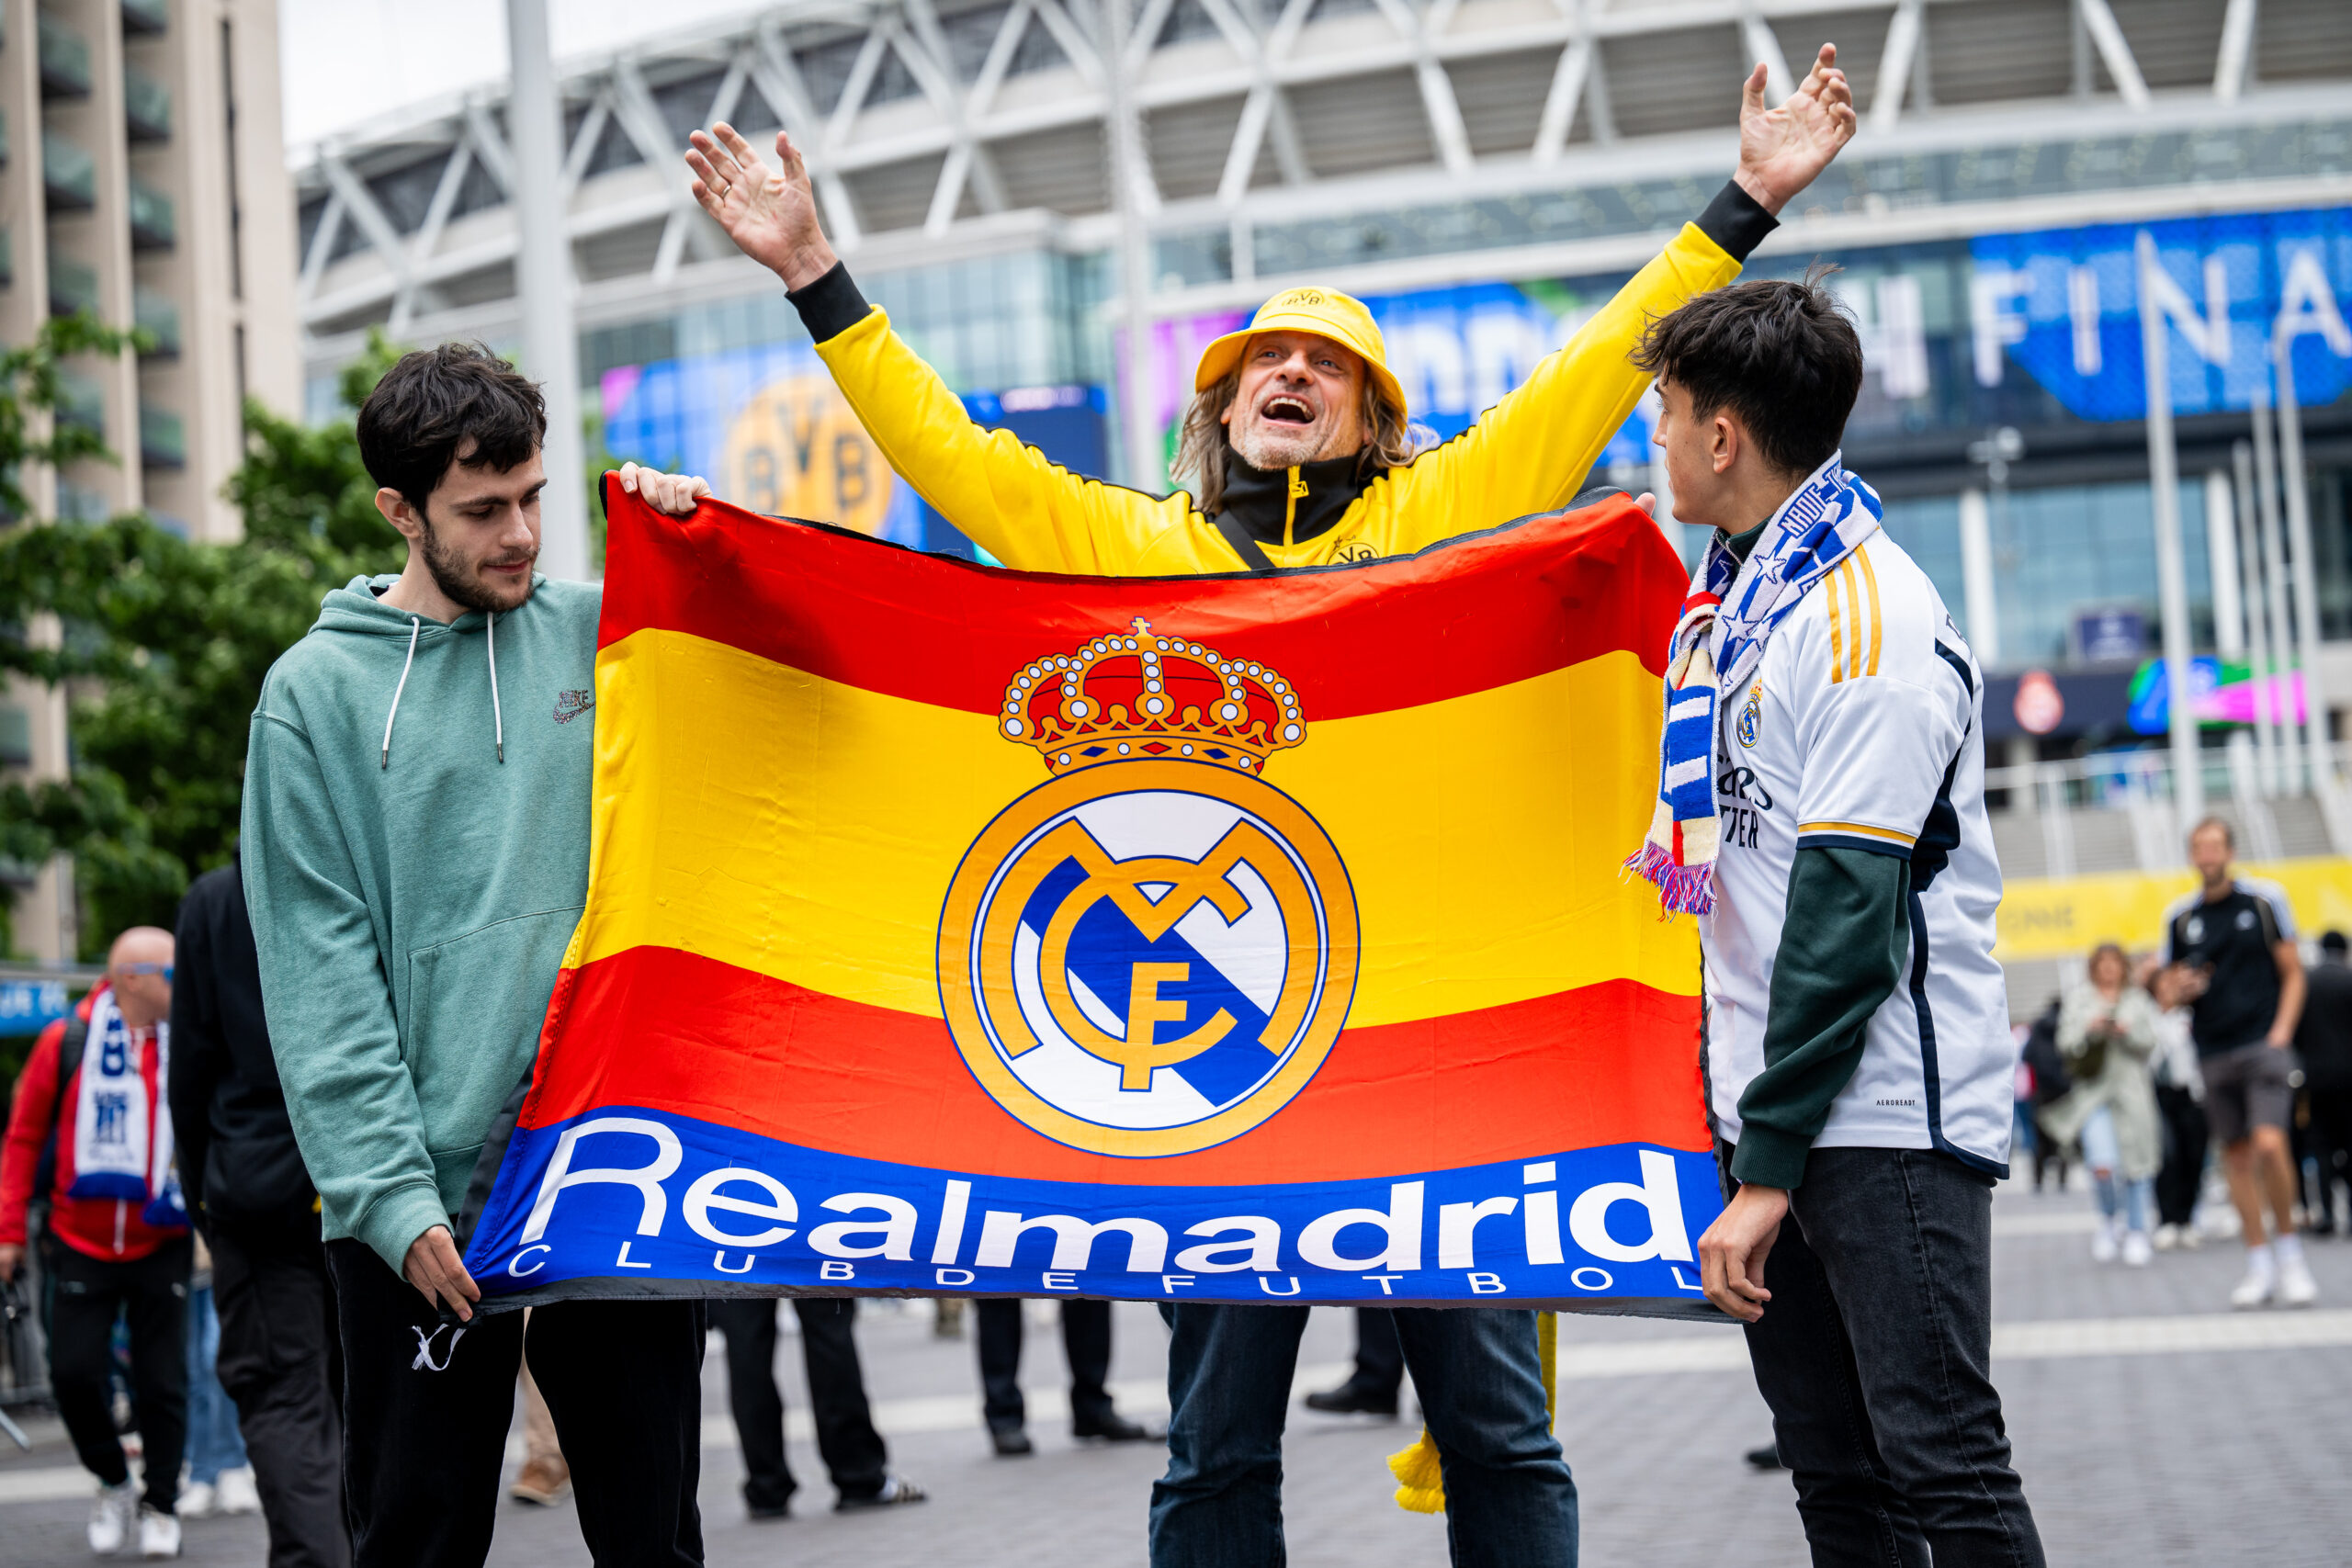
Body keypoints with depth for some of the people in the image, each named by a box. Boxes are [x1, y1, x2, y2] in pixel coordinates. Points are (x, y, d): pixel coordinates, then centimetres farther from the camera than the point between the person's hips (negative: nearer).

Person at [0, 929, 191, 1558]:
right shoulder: (66, 1043, -3)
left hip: (162, 1247, 1)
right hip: (80, 1245, -1)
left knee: (162, 1383, 3)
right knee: (74, 1372, -2)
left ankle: (160, 1507, 18)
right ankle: (113, 1484, 22)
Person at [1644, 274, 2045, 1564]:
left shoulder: (1871, 618, -14)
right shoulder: (1730, 596, 14)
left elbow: (1851, 910, -19)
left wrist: (1769, 1167, -18)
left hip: (1883, 1113, -9)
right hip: (1767, 1107, 9)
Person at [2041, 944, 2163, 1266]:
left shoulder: (2138, 1000, 12)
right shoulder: (2078, 999, 10)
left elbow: (2149, 1042, 4)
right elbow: (2067, 1043, 3)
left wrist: (2126, 1032, -14)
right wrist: (2090, 1031, -15)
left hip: (2131, 1087, 1)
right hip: (2092, 1087, -1)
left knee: (2136, 1165, 1)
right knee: (2102, 1165, -15)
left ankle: (2136, 1231, 16)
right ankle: (2110, 1219, 12)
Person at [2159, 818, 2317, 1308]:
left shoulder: (2264, 899, 2)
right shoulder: (2180, 916, 9)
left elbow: (2293, 973, 5)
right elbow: (2171, 987, 17)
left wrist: (2281, 1031, -7)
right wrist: (2180, 989, -7)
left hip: (2263, 1043, -3)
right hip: (2213, 1054, 3)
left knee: (2269, 1143, -18)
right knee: (2235, 1155, 3)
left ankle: (2290, 1254, -3)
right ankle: (2260, 1266, 11)